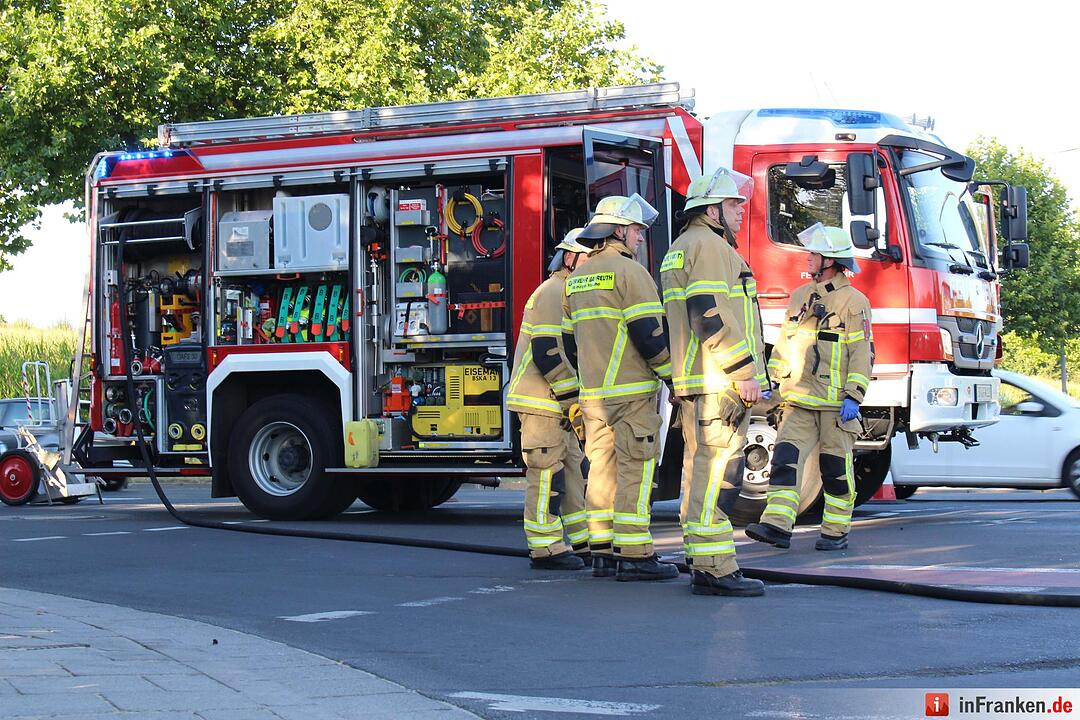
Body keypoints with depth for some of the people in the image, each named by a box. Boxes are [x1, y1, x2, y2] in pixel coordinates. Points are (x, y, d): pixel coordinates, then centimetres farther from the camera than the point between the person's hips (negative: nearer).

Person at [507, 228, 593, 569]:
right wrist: (574, 397, -19)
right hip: (540, 401, -11)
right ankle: (546, 549, -5)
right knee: (546, 473, -8)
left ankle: (581, 542, 18)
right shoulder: (553, 293, -13)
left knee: (570, 470, 12)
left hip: (556, 403, 11)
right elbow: (546, 353, -22)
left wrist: (577, 399, 15)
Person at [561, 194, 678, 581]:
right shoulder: (629, 271, -10)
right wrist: (671, 372, -4)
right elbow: (649, 333, -16)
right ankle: (634, 556, -8)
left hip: (592, 393, 8)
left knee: (602, 468, 9)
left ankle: (603, 552, 11)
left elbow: (570, 340, 20)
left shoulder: (578, 277, 16)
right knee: (635, 470, -6)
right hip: (632, 390, -8)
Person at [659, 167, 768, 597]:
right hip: (719, 384, -11)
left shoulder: (679, 249, 24)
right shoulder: (709, 246, -9)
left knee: (704, 475, 12)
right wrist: (743, 373, -18)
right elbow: (710, 317, -20)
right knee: (716, 473, -11)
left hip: (693, 384, 11)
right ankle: (715, 570, -13)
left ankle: (703, 568, 15)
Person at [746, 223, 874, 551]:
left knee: (836, 468, 2)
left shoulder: (853, 302, -4)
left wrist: (854, 397, -16)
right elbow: (784, 344, 21)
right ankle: (777, 525, -13)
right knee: (786, 458, -8)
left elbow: (862, 353, -9)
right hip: (800, 401, 5)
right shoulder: (800, 297, 15)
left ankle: (836, 532, 12)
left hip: (835, 403, -5)